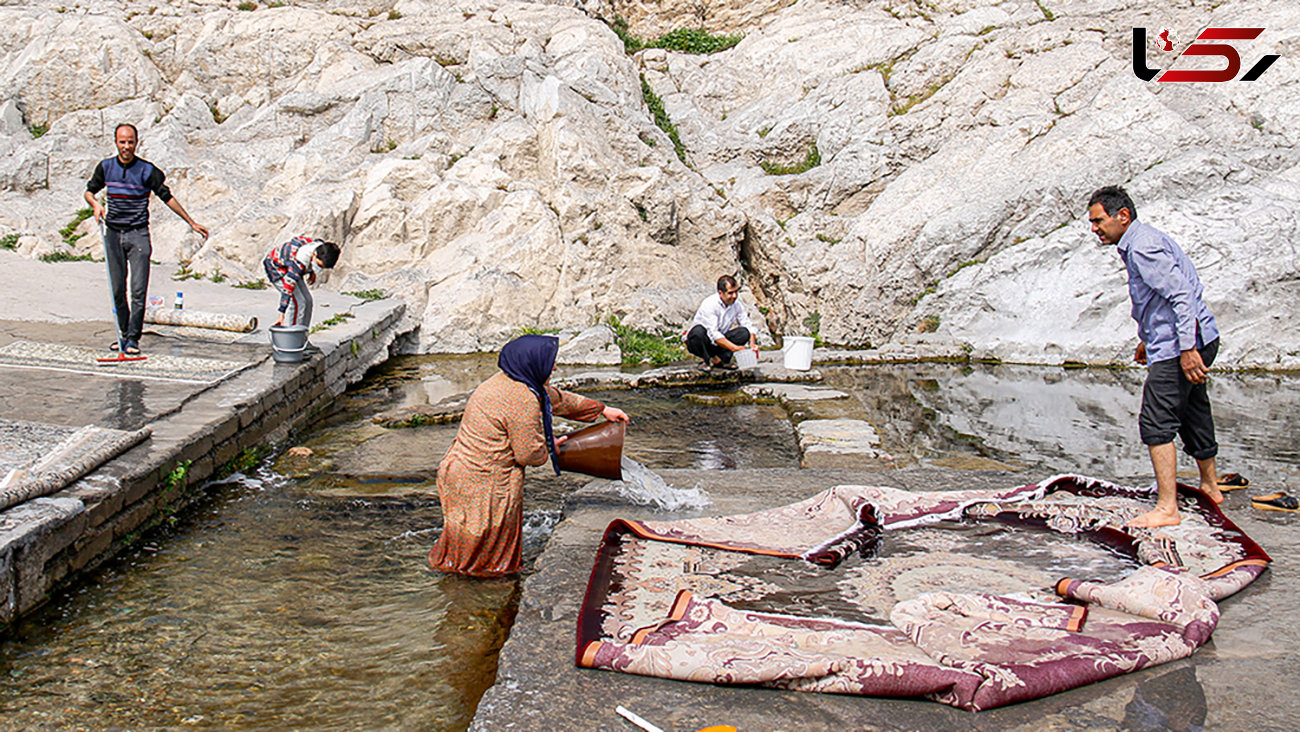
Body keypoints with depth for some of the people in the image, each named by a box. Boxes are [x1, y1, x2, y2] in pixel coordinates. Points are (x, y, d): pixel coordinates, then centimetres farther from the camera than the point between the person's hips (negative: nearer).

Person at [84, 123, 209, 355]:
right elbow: (90, 190, 16)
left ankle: (133, 338, -5)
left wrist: (191, 223, 3)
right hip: (113, 233, 3)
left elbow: (167, 197, 2)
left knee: (138, 290, -9)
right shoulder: (106, 167, 4)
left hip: (138, 233, -3)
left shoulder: (147, 170, -5)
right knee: (117, 289, 6)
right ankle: (124, 333, 18)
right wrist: (95, 204, -8)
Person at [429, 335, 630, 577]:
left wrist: (602, 409, 27)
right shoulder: (523, 401, -27)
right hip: (481, 482, -10)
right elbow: (529, 454, -20)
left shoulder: (507, 381, 6)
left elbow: (558, 399, 19)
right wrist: (549, 447, 3)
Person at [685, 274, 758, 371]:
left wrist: (752, 343, -21)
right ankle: (706, 360, -13)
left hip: (720, 342, 5)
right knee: (699, 331, -39)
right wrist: (735, 348, -39)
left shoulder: (736, 304, -5)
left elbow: (748, 325, -1)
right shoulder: (709, 304, -25)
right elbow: (714, 334, -32)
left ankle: (722, 359, -9)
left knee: (744, 332, -17)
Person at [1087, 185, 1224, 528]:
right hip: (1196, 340, 11)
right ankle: (1210, 487, 43)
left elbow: (1181, 294, -24)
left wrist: (1187, 349, -27)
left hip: (1181, 345, -11)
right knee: (1194, 416, 25)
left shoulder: (1143, 246, -16)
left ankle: (1167, 509, -16)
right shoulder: (1143, 239, 16)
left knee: (1156, 424, -14)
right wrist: (1148, 339, 33)